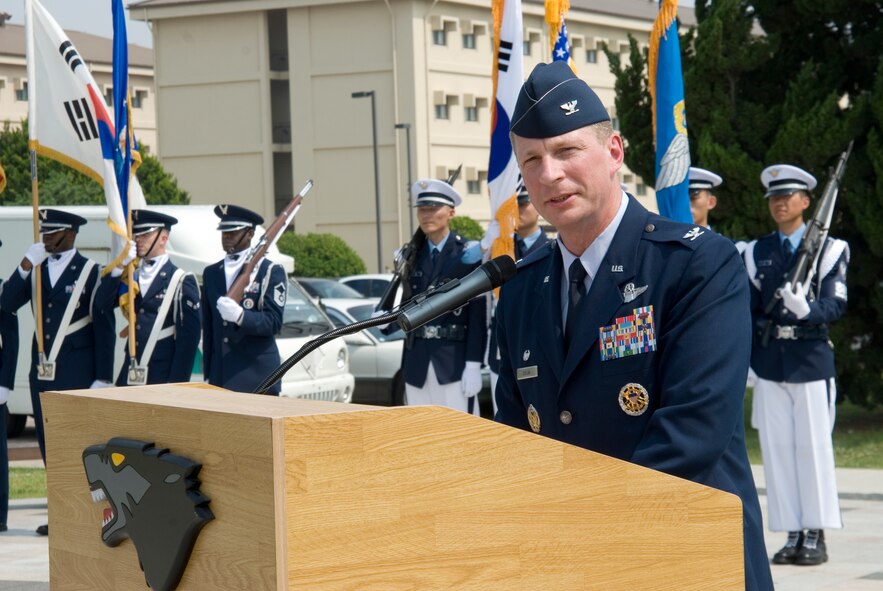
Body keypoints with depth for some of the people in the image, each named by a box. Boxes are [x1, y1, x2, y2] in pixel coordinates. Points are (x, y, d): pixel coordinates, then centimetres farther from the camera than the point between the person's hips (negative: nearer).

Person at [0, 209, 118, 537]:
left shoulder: (91, 272, -5)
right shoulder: (36, 270, 11)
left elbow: (104, 328, -6)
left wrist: (102, 378, -10)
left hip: (77, 374, -6)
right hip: (42, 372, 6)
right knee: (49, 445, 9)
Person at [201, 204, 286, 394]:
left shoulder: (271, 272, 1)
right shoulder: (211, 273, 17)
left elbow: (273, 323, -8)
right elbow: (208, 328, 17)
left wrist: (240, 316, -27)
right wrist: (208, 375, 13)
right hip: (220, 378, 4)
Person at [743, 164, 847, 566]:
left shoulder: (829, 249, 1)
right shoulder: (756, 254, 11)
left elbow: (835, 305, -8)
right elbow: (748, 312, 12)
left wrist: (805, 309, -28)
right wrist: (741, 365, 5)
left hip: (812, 359, -3)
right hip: (769, 363, 3)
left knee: (813, 446, -1)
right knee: (777, 448, 3)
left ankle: (816, 536, 6)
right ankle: (793, 535, 10)